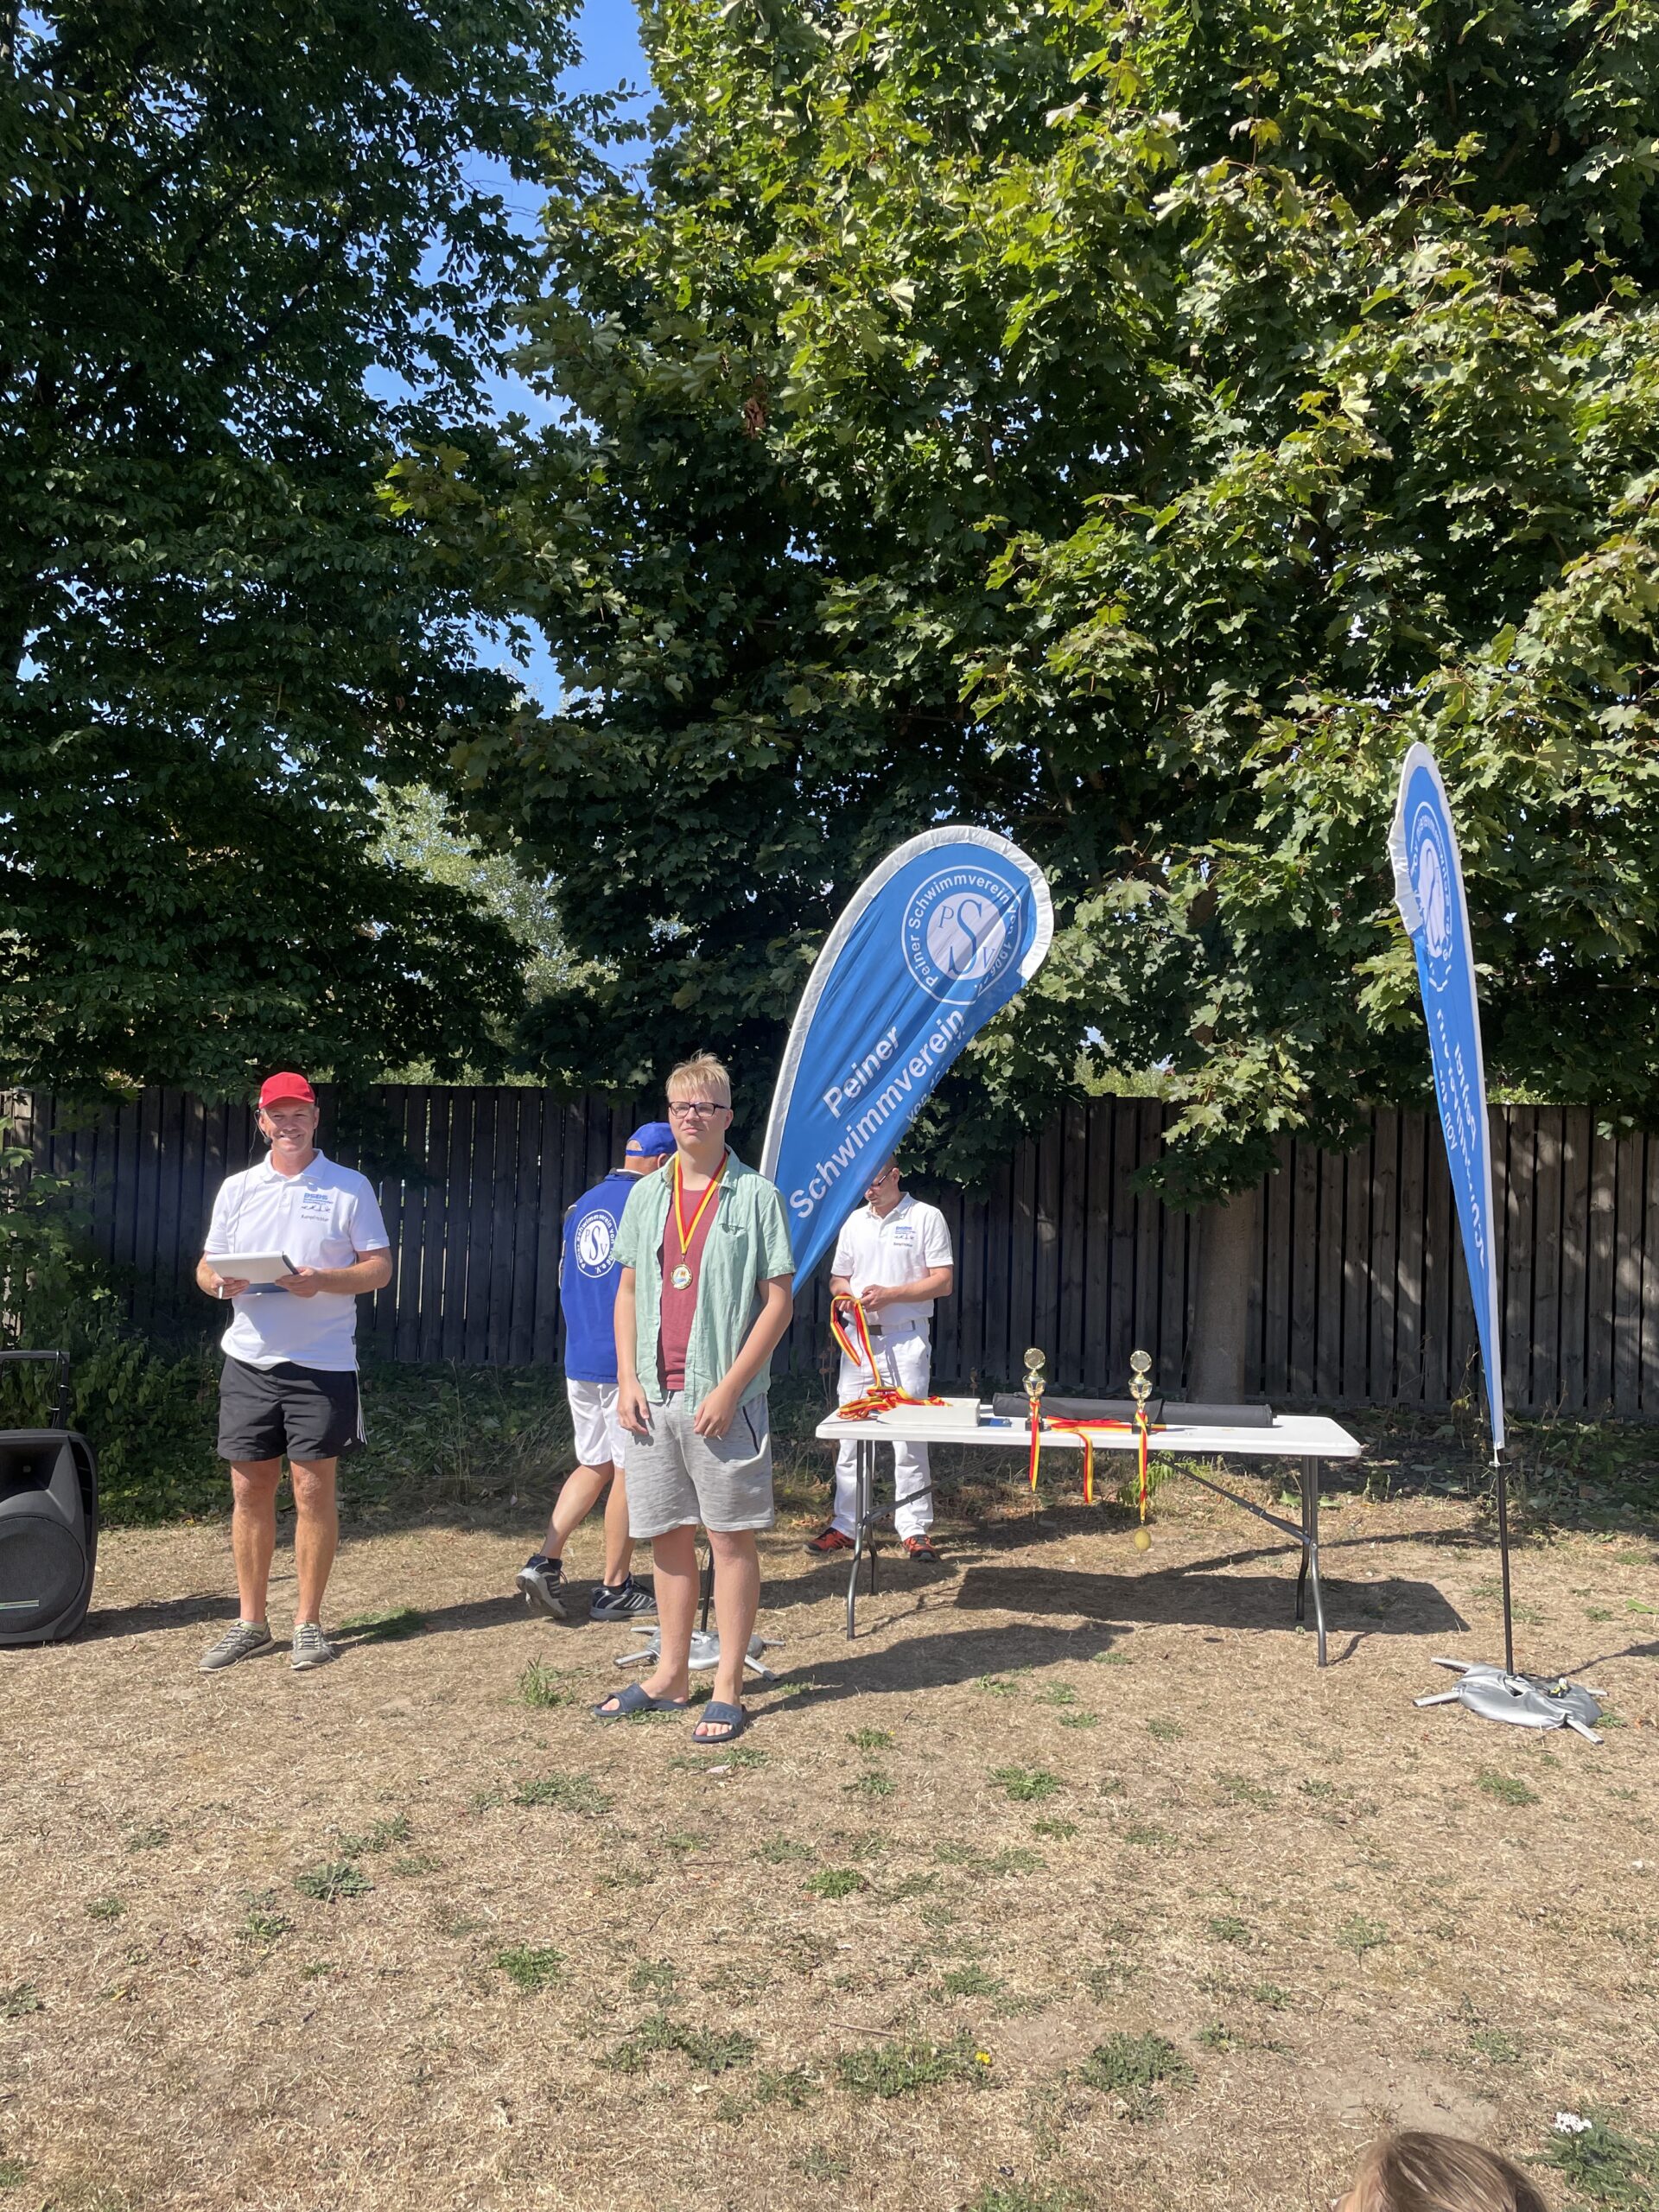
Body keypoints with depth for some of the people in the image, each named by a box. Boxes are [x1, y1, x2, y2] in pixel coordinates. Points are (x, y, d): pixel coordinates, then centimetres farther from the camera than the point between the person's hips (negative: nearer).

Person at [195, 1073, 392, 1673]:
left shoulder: (349, 1187, 2)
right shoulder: (237, 1188, 12)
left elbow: (380, 1268, -1)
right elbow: (206, 1264, 14)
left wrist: (323, 1279, -18)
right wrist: (218, 1281, -10)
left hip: (321, 1363, -3)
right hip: (248, 1359, 3)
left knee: (313, 1490, 1)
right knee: (249, 1491, 8)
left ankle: (308, 1622, 13)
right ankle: (250, 1622, 21)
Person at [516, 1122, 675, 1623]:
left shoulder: (582, 1206, 13)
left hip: (579, 1357, 7)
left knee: (593, 1465, 18)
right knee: (631, 1470, 3)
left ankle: (545, 1561, 8)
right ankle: (614, 1590, 10)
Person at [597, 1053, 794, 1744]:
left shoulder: (756, 1196, -4)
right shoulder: (646, 1195, 11)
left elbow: (779, 1299, -6)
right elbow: (628, 1291, 14)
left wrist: (729, 1387, -13)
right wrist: (628, 1379, 3)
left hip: (722, 1399, -4)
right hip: (653, 1397, 5)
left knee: (731, 1537, 3)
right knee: (668, 1537, 13)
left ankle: (727, 1691, 13)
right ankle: (671, 1675, 27)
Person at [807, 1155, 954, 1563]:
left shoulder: (926, 1217, -2)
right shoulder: (855, 1221, 14)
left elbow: (943, 1282, -6)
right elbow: (837, 1278, 20)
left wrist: (890, 1294, -16)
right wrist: (846, 1294, -4)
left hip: (906, 1341, -5)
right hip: (859, 1339, 5)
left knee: (909, 1438, -2)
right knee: (850, 1435, 6)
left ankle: (915, 1529, 5)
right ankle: (845, 1525, 14)